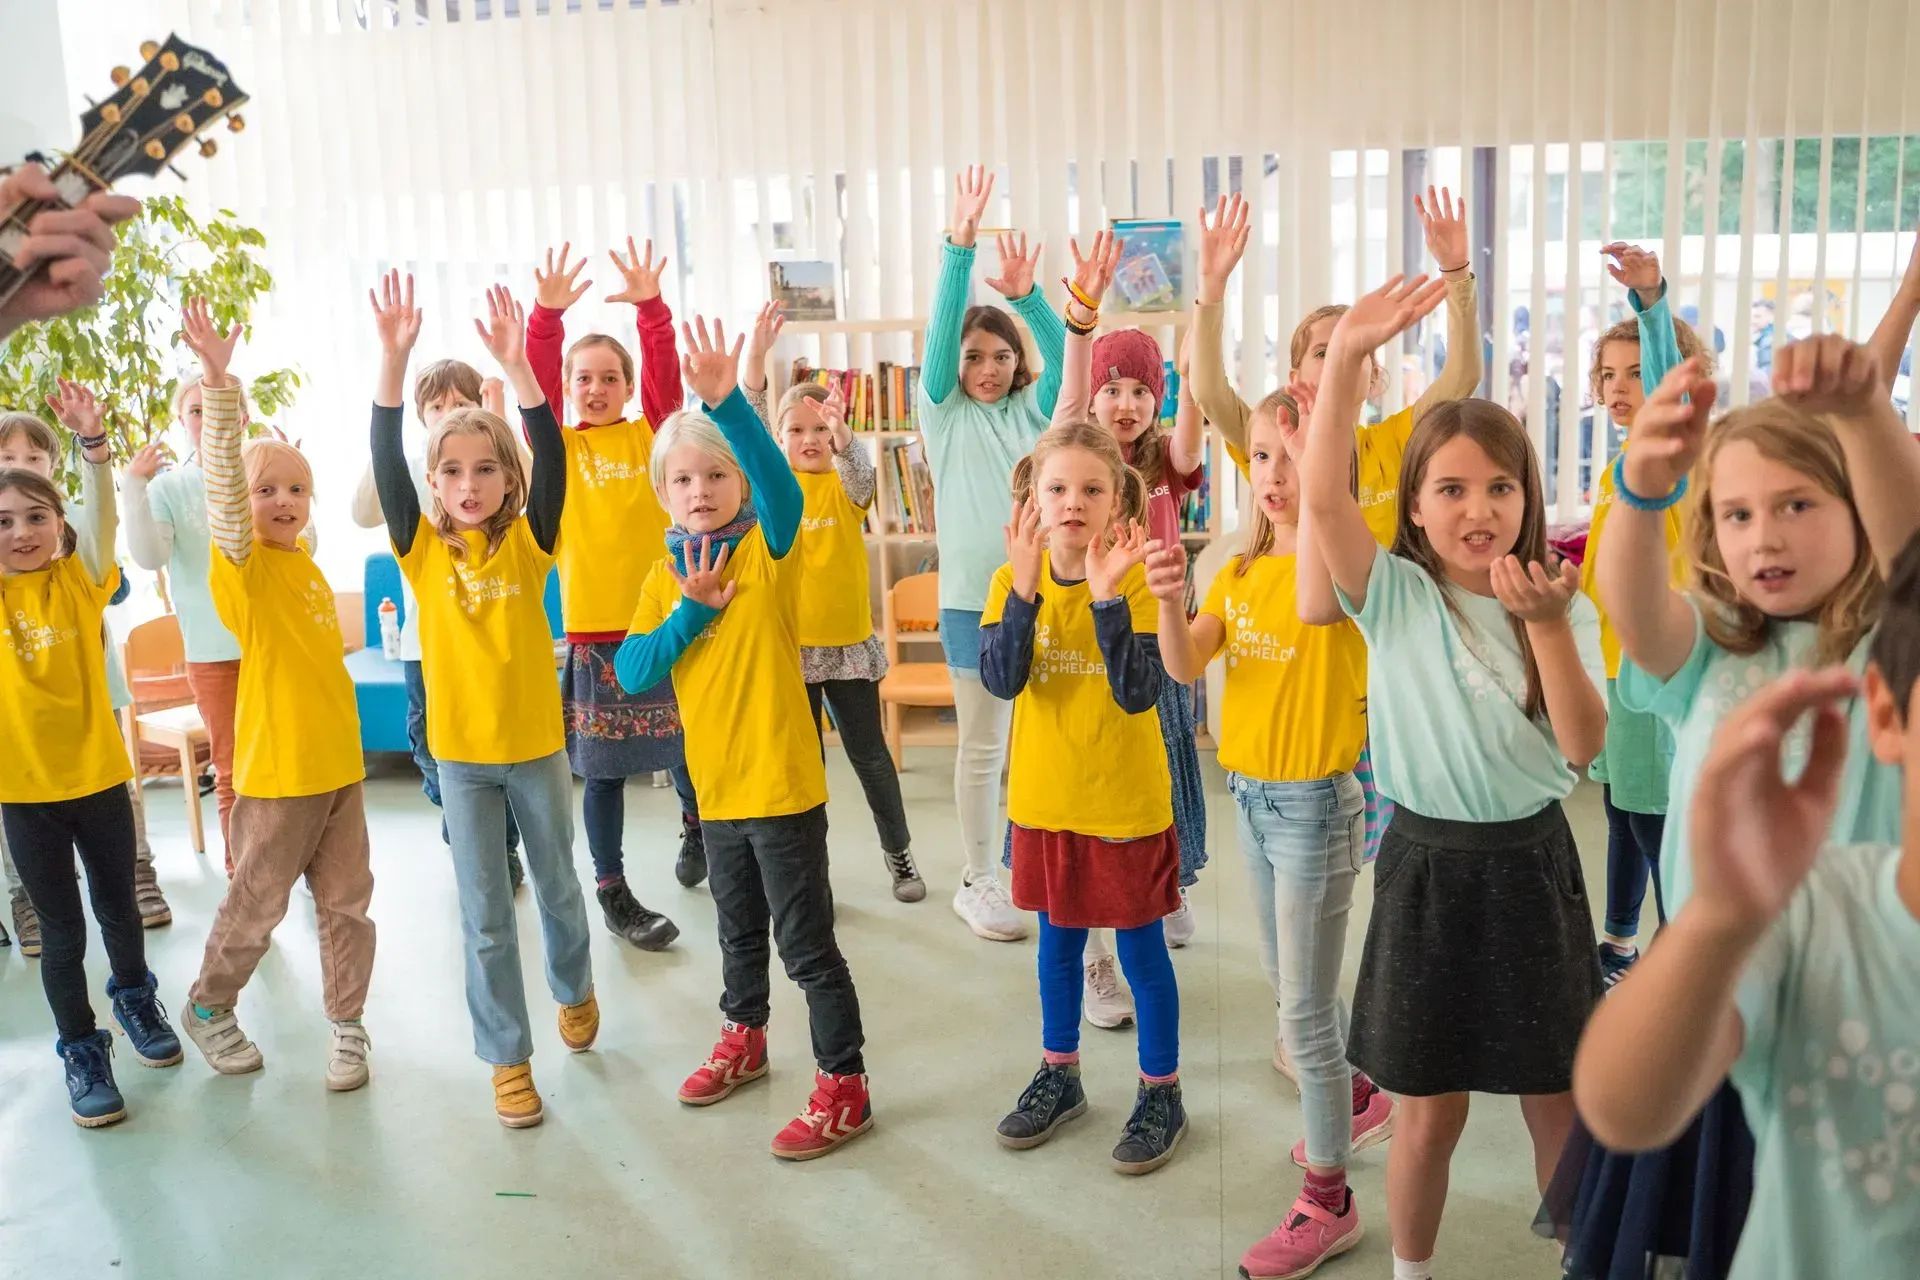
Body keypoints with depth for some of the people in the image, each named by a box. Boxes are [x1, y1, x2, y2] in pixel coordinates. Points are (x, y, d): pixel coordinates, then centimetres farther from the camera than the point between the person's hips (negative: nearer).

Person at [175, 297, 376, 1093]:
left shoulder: (308, 567, 9)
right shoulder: (242, 560, -9)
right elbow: (222, 482, -26)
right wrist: (218, 385, -36)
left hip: (339, 760, 5)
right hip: (277, 766, -5)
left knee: (346, 901, 11)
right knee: (255, 904, 8)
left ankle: (347, 1024, 24)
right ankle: (208, 1008, 31)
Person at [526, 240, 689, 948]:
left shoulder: (650, 434, 6)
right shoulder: (558, 444, 5)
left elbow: (666, 378, -9)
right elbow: (535, 385, -10)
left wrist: (651, 306, -22)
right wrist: (547, 315, -23)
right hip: (593, 624, -1)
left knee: (686, 744, 12)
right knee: (602, 766, 5)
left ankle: (695, 825, 41)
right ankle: (613, 891, 17)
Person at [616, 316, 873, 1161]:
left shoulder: (768, 549, -11)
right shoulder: (665, 576, 5)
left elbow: (780, 485, -33)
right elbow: (632, 675, -2)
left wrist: (726, 402, -47)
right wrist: (689, 613, -16)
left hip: (781, 779, -6)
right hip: (715, 784, 6)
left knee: (805, 941, 0)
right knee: (739, 928, 25)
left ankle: (843, 1087, 13)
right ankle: (744, 1037, 46)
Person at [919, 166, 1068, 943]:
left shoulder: (1035, 410, 8)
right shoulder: (944, 411, 2)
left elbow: (1058, 351, -8)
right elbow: (940, 328, -11)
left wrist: (1028, 295, -26)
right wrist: (960, 246, -24)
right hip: (974, 598, -2)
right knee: (982, 748, 6)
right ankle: (978, 882, 18)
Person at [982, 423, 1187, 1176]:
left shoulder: (1134, 579, -14)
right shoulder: (1012, 580, -5)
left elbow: (1138, 694, -23)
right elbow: (999, 680, -19)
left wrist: (1107, 598, -33)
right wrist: (1027, 588, -29)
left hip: (1126, 803, -3)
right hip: (1045, 799, 3)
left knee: (1141, 949, 9)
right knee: (1058, 944, 19)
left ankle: (1161, 1093, 26)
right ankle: (1059, 1076, 38)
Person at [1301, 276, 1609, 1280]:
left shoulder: (1564, 609, -1)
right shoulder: (1396, 598, -8)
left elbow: (1582, 746, -11)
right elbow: (1322, 494, -24)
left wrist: (1547, 626, -22)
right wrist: (1346, 354, -32)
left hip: (1535, 864, 2)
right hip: (1428, 865, -2)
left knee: (1558, 1101, 14)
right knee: (1428, 1112, 9)